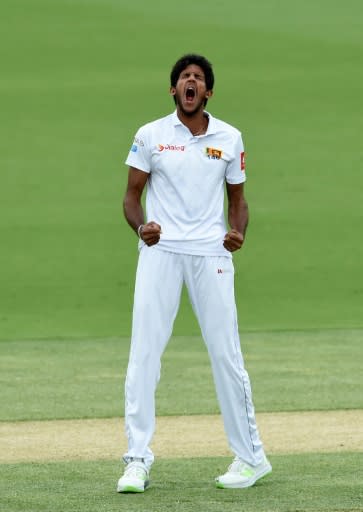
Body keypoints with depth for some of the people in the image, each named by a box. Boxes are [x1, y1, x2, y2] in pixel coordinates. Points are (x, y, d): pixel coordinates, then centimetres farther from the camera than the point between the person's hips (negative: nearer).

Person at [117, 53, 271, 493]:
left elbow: (237, 198, 14)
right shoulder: (150, 136, 4)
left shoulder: (229, 139, 8)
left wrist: (238, 233, -7)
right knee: (143, 353, -8)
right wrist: (141, 226, -17)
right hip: (160, 251, 0)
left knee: (226, 353, 0)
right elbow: (131, 195, 5)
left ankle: (251, 456, 11)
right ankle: (137, 460, -6)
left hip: (210, 254, 1)